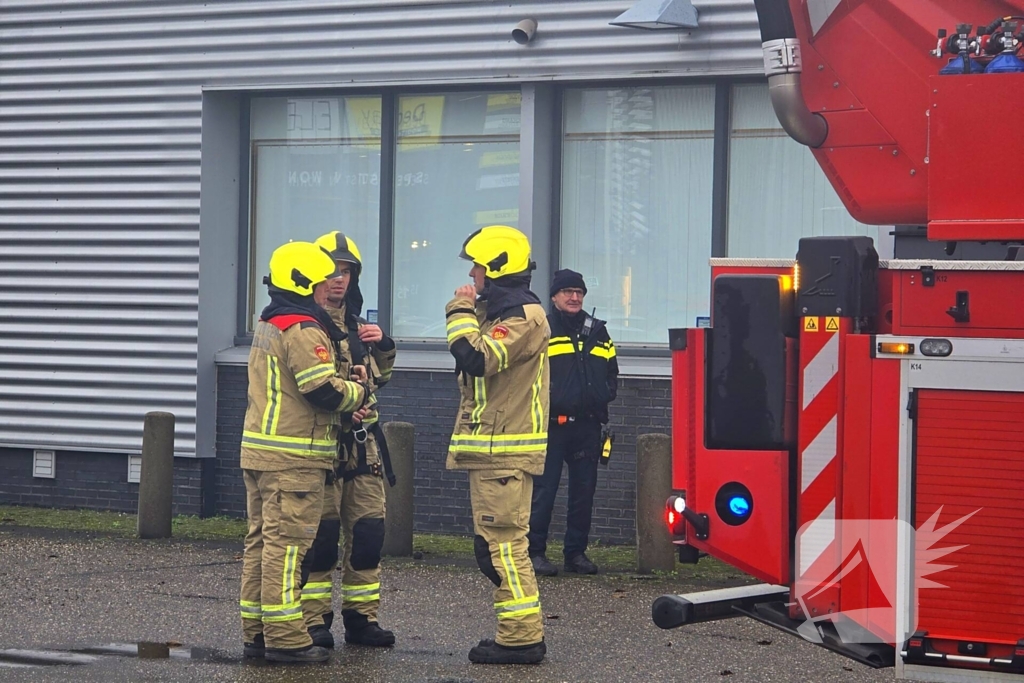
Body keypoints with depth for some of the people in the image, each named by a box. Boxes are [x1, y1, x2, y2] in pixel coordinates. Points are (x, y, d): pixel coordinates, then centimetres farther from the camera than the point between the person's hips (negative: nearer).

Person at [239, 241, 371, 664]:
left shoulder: (267, 327, 17)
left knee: (262, 539, 11)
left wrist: (344, 400, 8)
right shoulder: (304, 330, -15)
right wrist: (359, 391, -1)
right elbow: (324, 390, -20)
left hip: (260, 450, 10)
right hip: (293, 456, -10)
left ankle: (256, 631, 15)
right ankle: (285, 637, -7)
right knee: (287, 542, -8)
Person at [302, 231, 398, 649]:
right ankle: (313, 621, 2)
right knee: (320, 533, -5)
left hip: (363, 442, 7)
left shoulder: (354, 322, 18)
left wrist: (382, 347, 8)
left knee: (368, 530, 8)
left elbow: (379, 377, 27)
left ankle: (361, 617, 16)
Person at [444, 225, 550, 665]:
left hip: (505, 451, -11)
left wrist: (461, 313, -13)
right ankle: (520, 633, 17)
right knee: (493, 544, 13)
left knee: (503, 544, -11)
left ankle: (521, 639, -9)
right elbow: (478, 364, 25)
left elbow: (477, 358, -25)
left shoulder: (523, 317, -14)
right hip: (490, 448, 11)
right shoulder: (498, 313, 19)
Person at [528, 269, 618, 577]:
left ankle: (576, 552, 16)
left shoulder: (597, 332, 15)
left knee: (584, 490, 8)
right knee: (543, 489, -5)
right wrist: (546, 400, -13)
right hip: (551, 424, -5)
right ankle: (535, 551, 1)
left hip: (588, 425, 5)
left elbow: (612, 370, 21)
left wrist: (604, 395, 4)